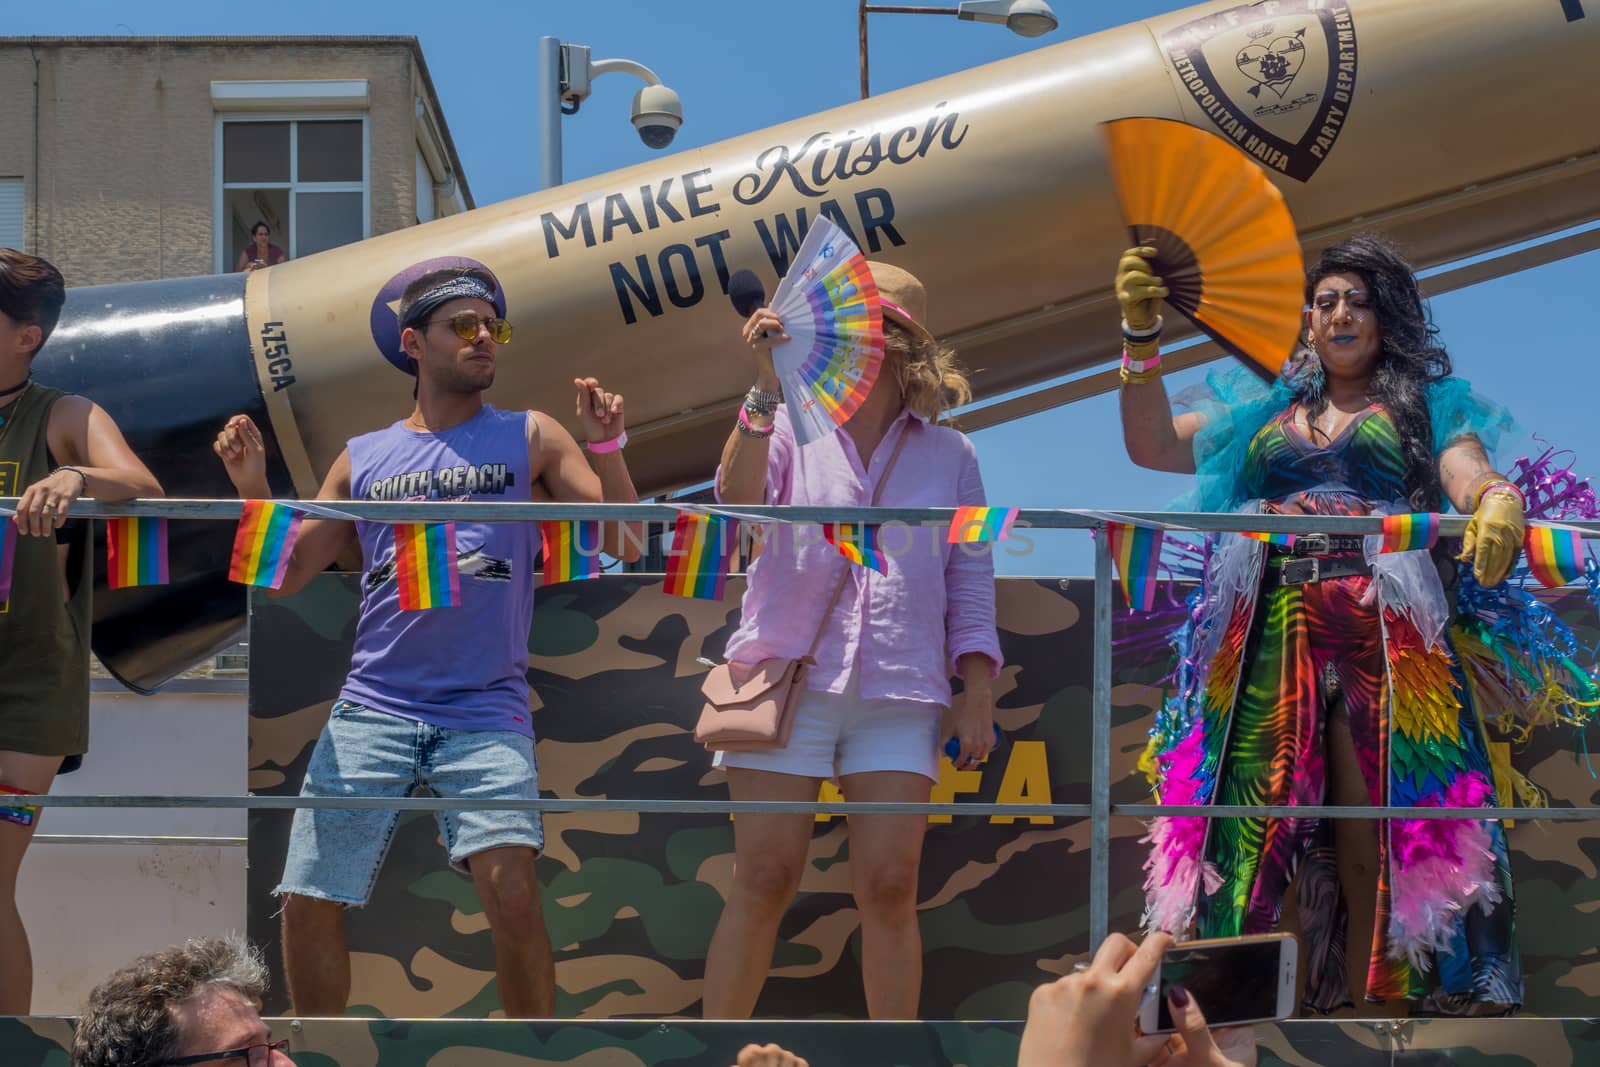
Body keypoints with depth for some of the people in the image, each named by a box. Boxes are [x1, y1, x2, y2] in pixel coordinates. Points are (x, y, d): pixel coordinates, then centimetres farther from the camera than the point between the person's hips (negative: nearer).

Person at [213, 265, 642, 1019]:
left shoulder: (531, 439, 8)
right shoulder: (363, 459, 13)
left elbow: (623, 548, 0)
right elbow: (285, 574, 12)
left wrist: (606, 446, -14)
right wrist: (252, 486, -4)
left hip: (486, 714, -2)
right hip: (372, 709, 2)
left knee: (511, 888, -21)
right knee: (308, 906, -2)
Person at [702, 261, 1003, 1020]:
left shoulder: (949, 455, 11)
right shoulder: (789, 425, 6)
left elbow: (971, 585, 11)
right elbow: (737, 503, -13)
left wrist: (978, 697, 4)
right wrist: (765, 389, -22)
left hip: (900, 700, 1)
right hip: (786, 679, -1)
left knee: (889, 887, -4)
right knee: (764, 881, -3)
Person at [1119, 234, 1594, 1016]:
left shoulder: (1427, 409, 16)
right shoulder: (1261, 414, 23)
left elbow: (1473, 479, -2)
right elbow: (1152, 446, 17)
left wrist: (1498, 505, -26)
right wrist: (1141, 338, 5)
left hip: (1387, 635, -2)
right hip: (1272, 637, 2)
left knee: (1376, 841, -10)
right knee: (1262, 831, -7)